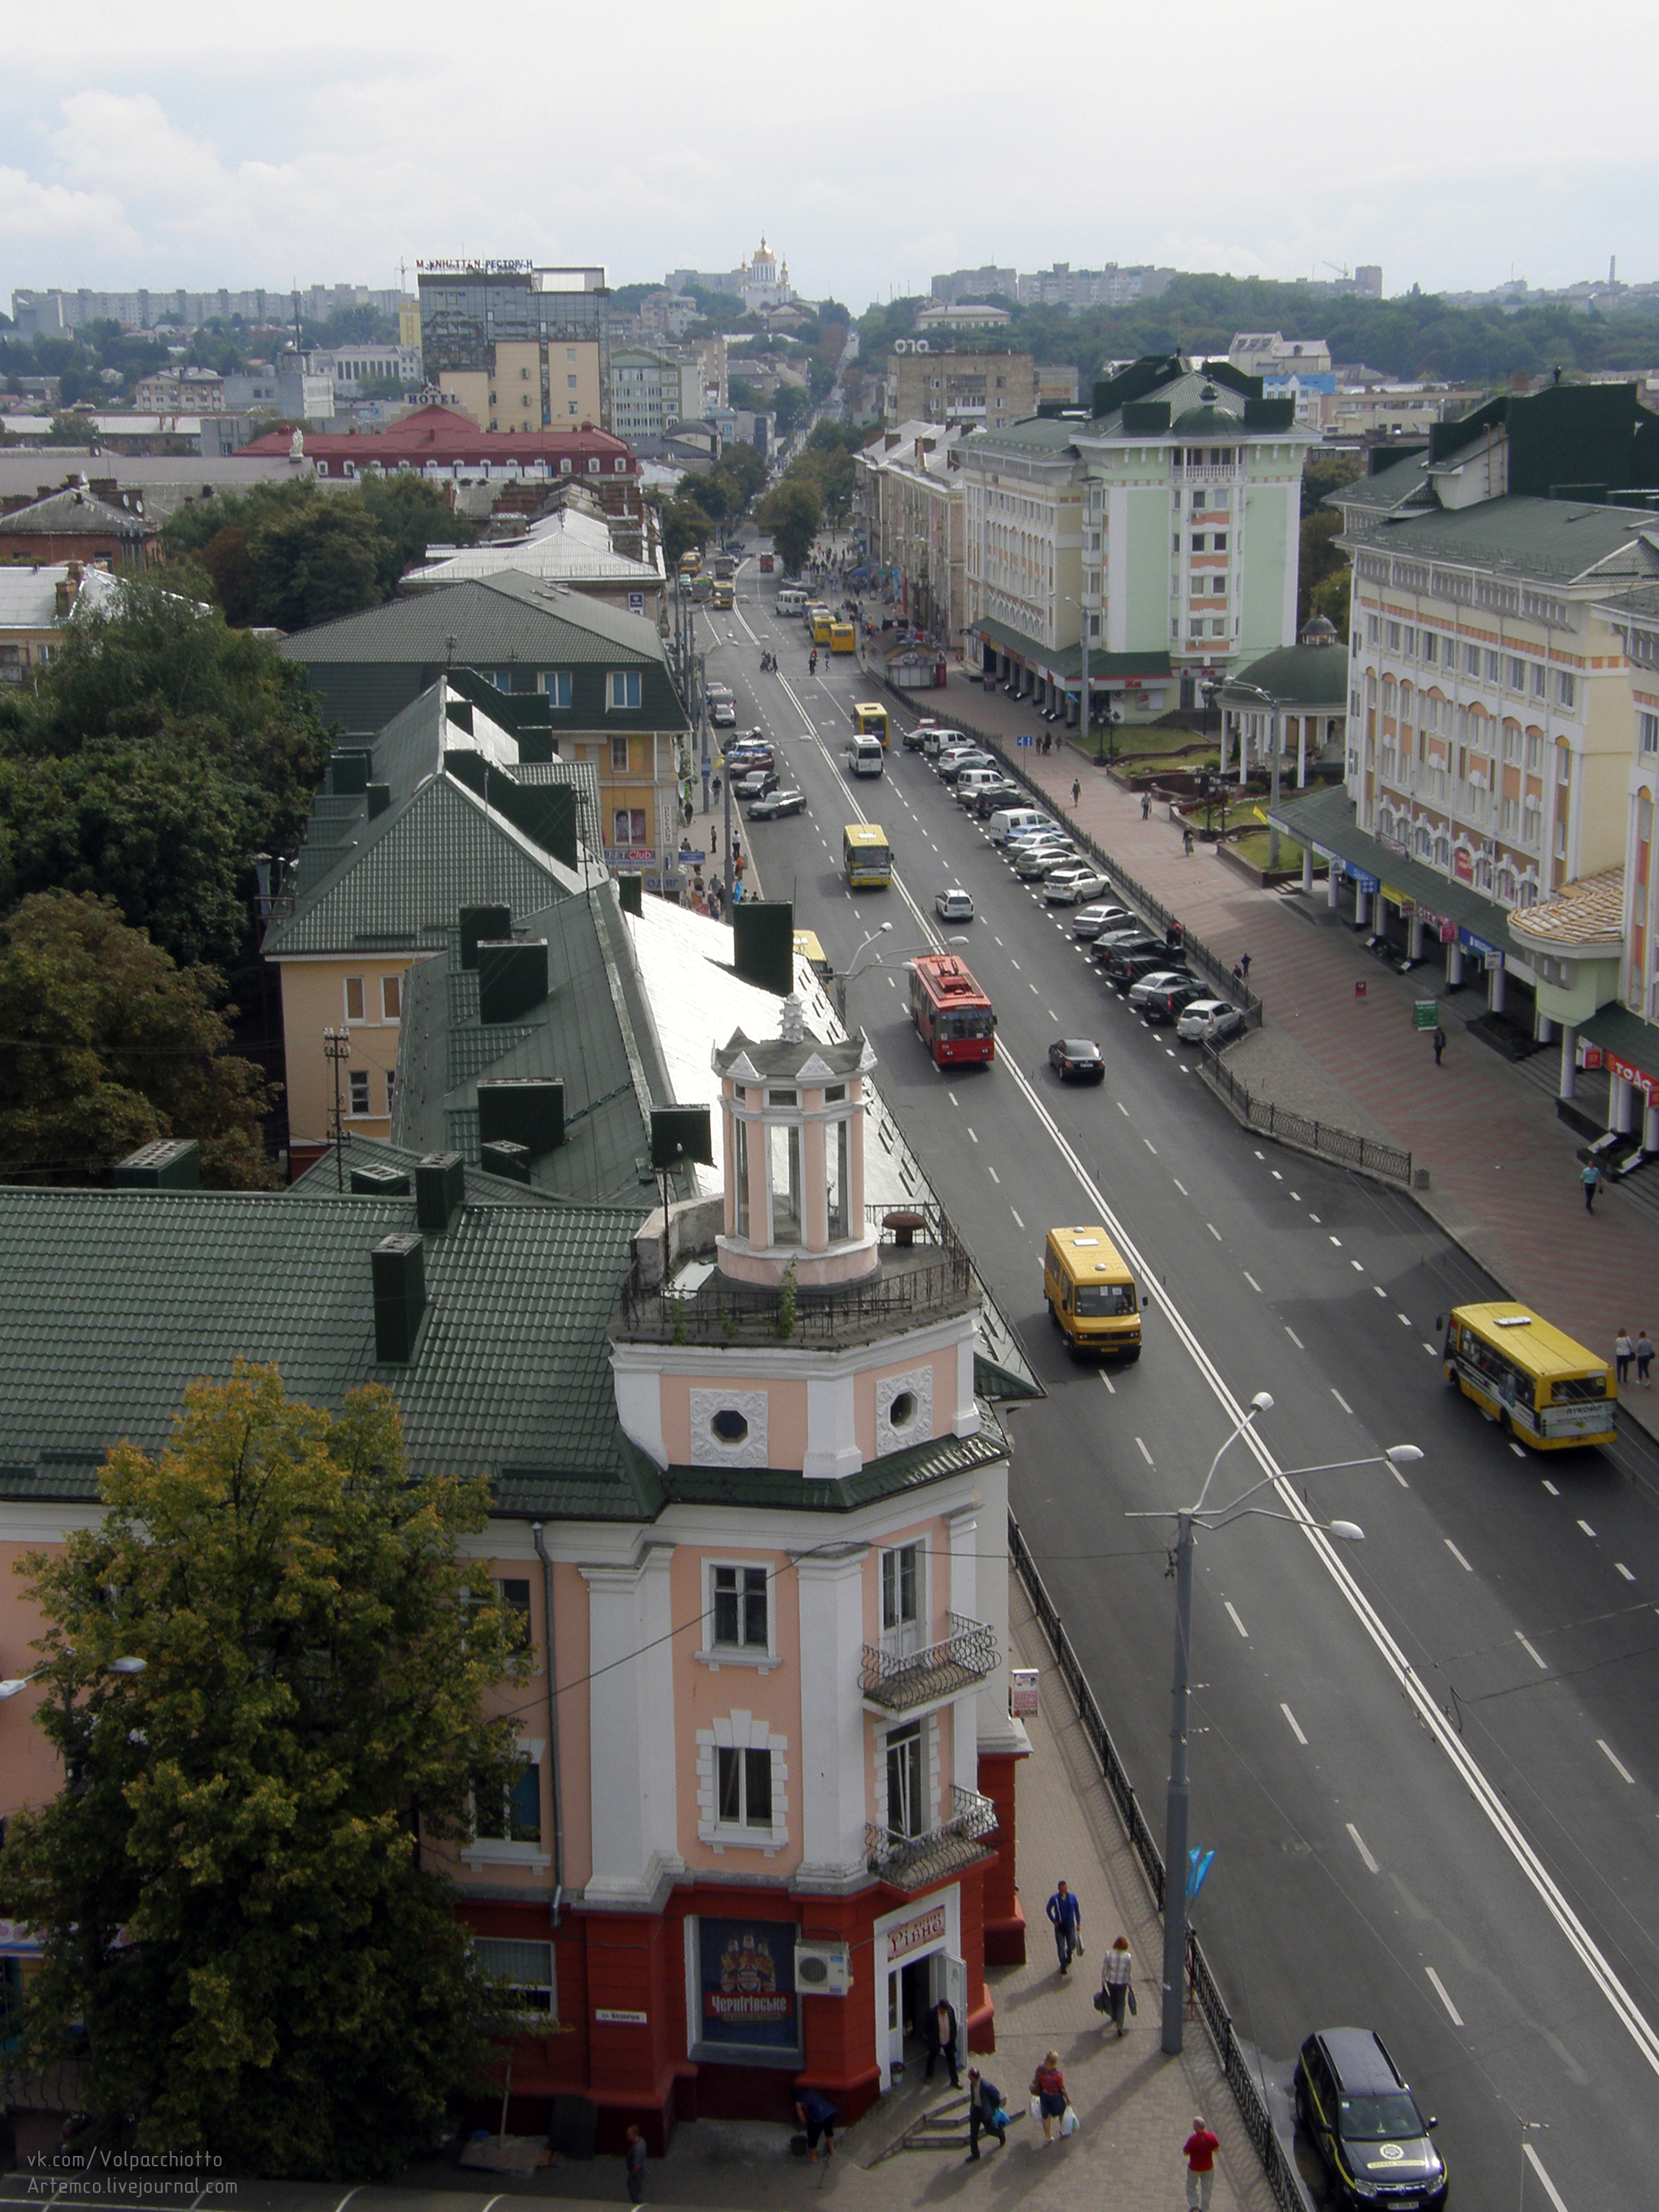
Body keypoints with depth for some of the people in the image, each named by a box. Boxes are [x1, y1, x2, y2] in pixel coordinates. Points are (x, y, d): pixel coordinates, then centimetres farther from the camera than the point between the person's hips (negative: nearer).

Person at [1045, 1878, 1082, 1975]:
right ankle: (1063, 1966, 21)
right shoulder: (1054, 1899, -14)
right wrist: (1054, 1921, -6)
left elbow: (1077, 1910, 3)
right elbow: (1049, 1909, 1)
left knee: (1071, 1946, 8)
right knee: (1061, 1947, 2)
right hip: (1059, 1926, -1)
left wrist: (1078, 1923, 3)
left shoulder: (1072, 1898, -10)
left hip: (1070, 1926, 1)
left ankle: (1068, 1955, 44)